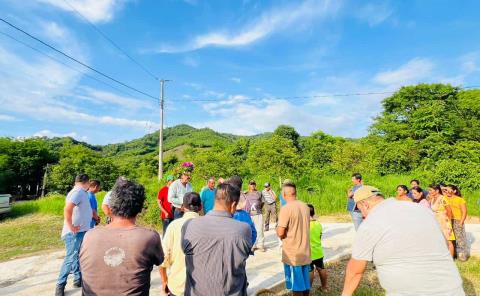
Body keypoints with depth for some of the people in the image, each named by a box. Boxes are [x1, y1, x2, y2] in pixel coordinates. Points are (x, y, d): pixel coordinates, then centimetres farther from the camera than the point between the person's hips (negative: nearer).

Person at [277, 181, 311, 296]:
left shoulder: (286, 208, -20)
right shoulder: (305, 207, 2)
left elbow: (280, 232, -21)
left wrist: (277, 229, 0)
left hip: (292, 253, -6)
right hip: (305, 251, 7)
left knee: (296, 285, 7)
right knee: (305, 283, 19)